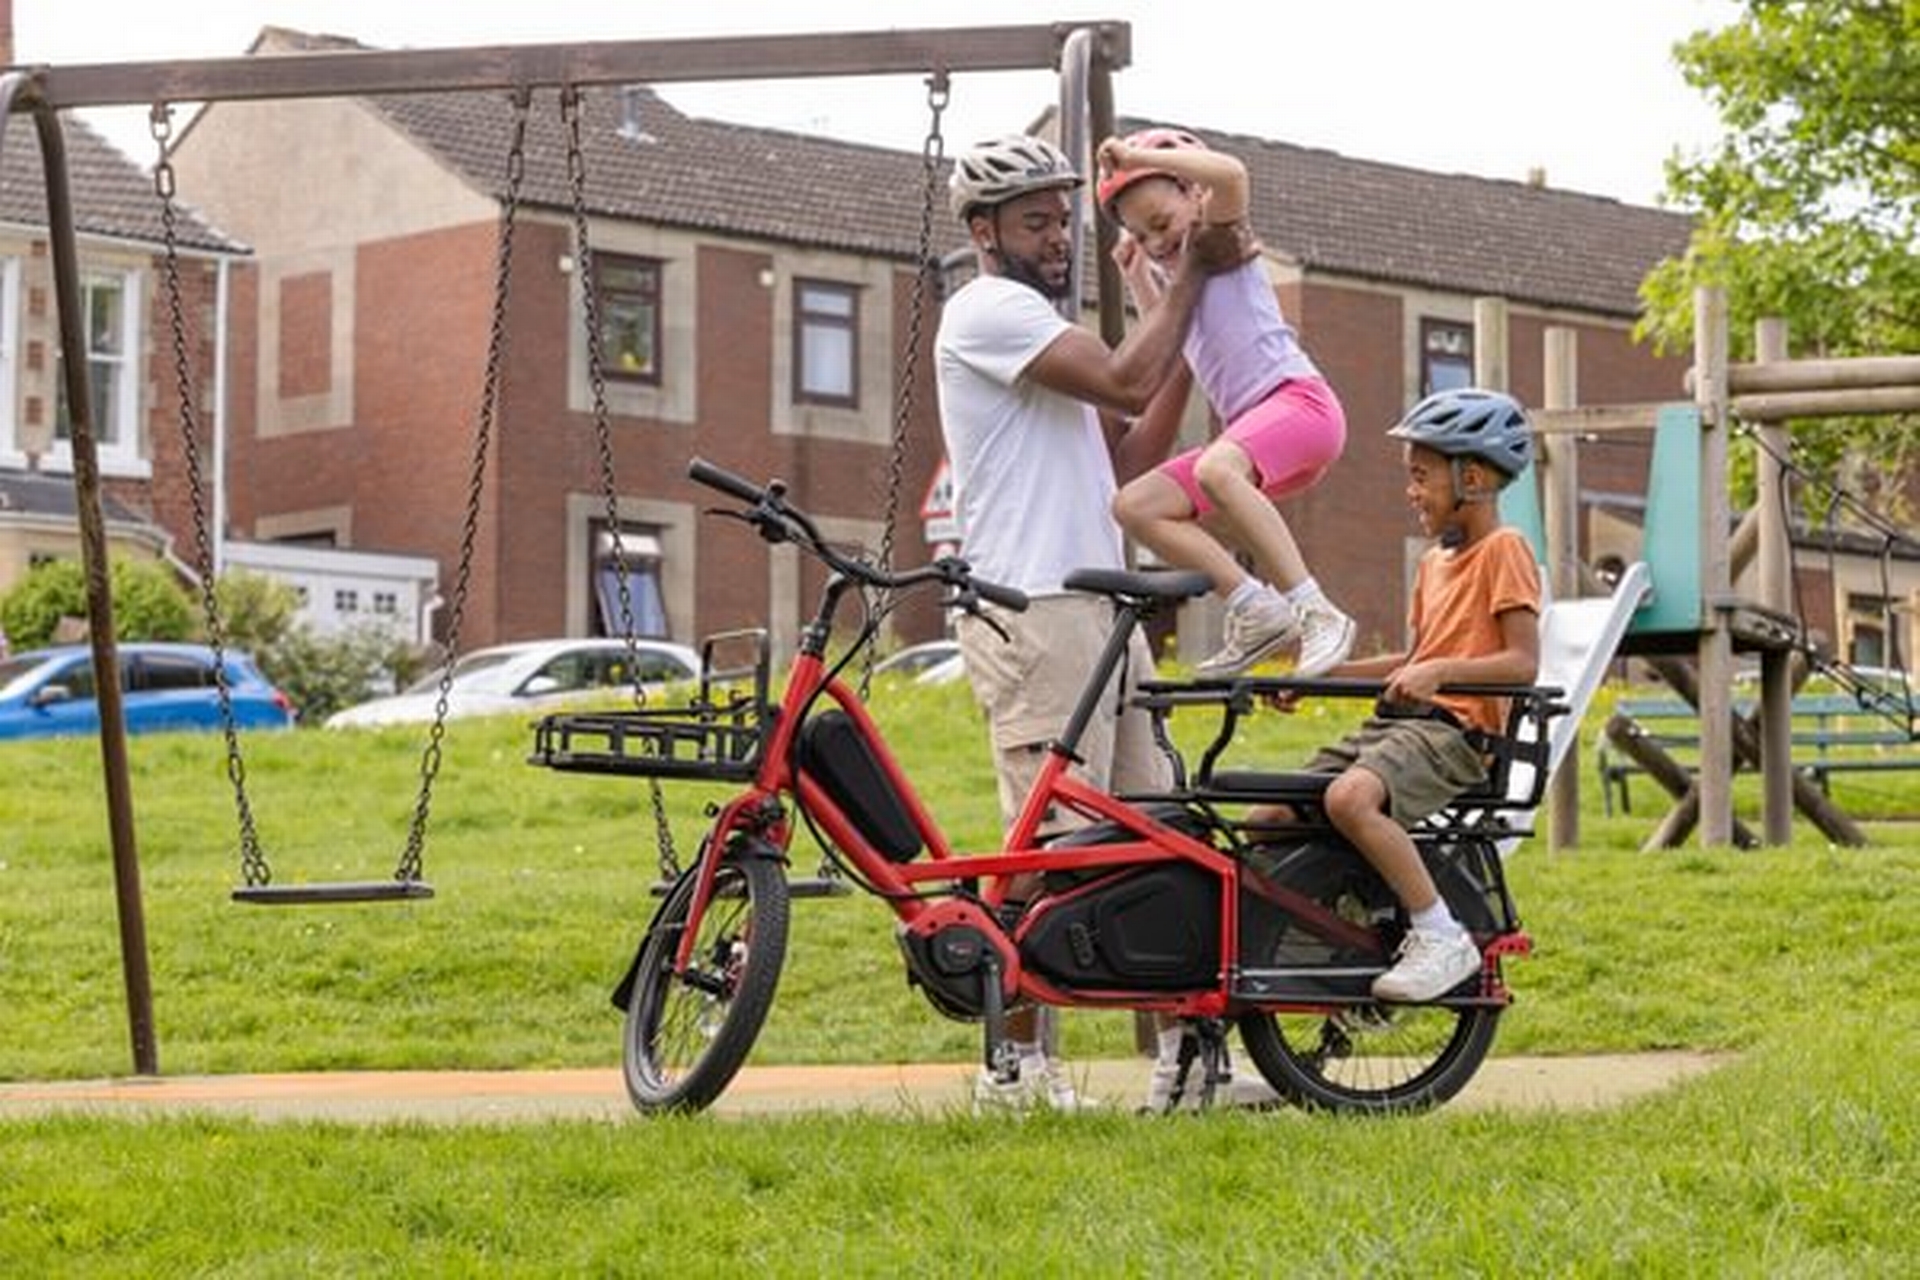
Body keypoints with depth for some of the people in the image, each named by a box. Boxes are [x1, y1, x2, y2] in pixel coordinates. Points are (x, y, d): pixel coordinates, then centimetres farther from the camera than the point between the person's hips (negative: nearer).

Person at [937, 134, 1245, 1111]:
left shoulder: (1039, 329, 25)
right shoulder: (987, 310, -6)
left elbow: (1132, 457, 19)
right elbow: (1125, 381, -17)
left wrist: (1190, 349, 12)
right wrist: (1188, 276, -5)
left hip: (1099, 609, 10)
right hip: (1033, 615, -10)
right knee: (1051, 848, -10)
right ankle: (1017, 1064, -3)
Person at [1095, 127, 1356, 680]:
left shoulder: (1220, 234, 2)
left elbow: (1230, 173, -22)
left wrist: (1136, 155, -15)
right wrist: (1136, 277, 32)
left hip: (1298, 398, -9)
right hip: (1250, 426, 9)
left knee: (1216, 468, -38)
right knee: (1136, 505, -5)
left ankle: (1316, 613, -39)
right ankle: (1255, 608, -13)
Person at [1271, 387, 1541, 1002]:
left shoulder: (1503, 550, -5)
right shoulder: (1434, 561, 22)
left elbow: (1524, 663, -14)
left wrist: (1440, 671, -25)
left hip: (1454, 728, -9)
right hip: (1397, 720, 9)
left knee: (1350, 797, -35)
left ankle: (1441, 937, -23)